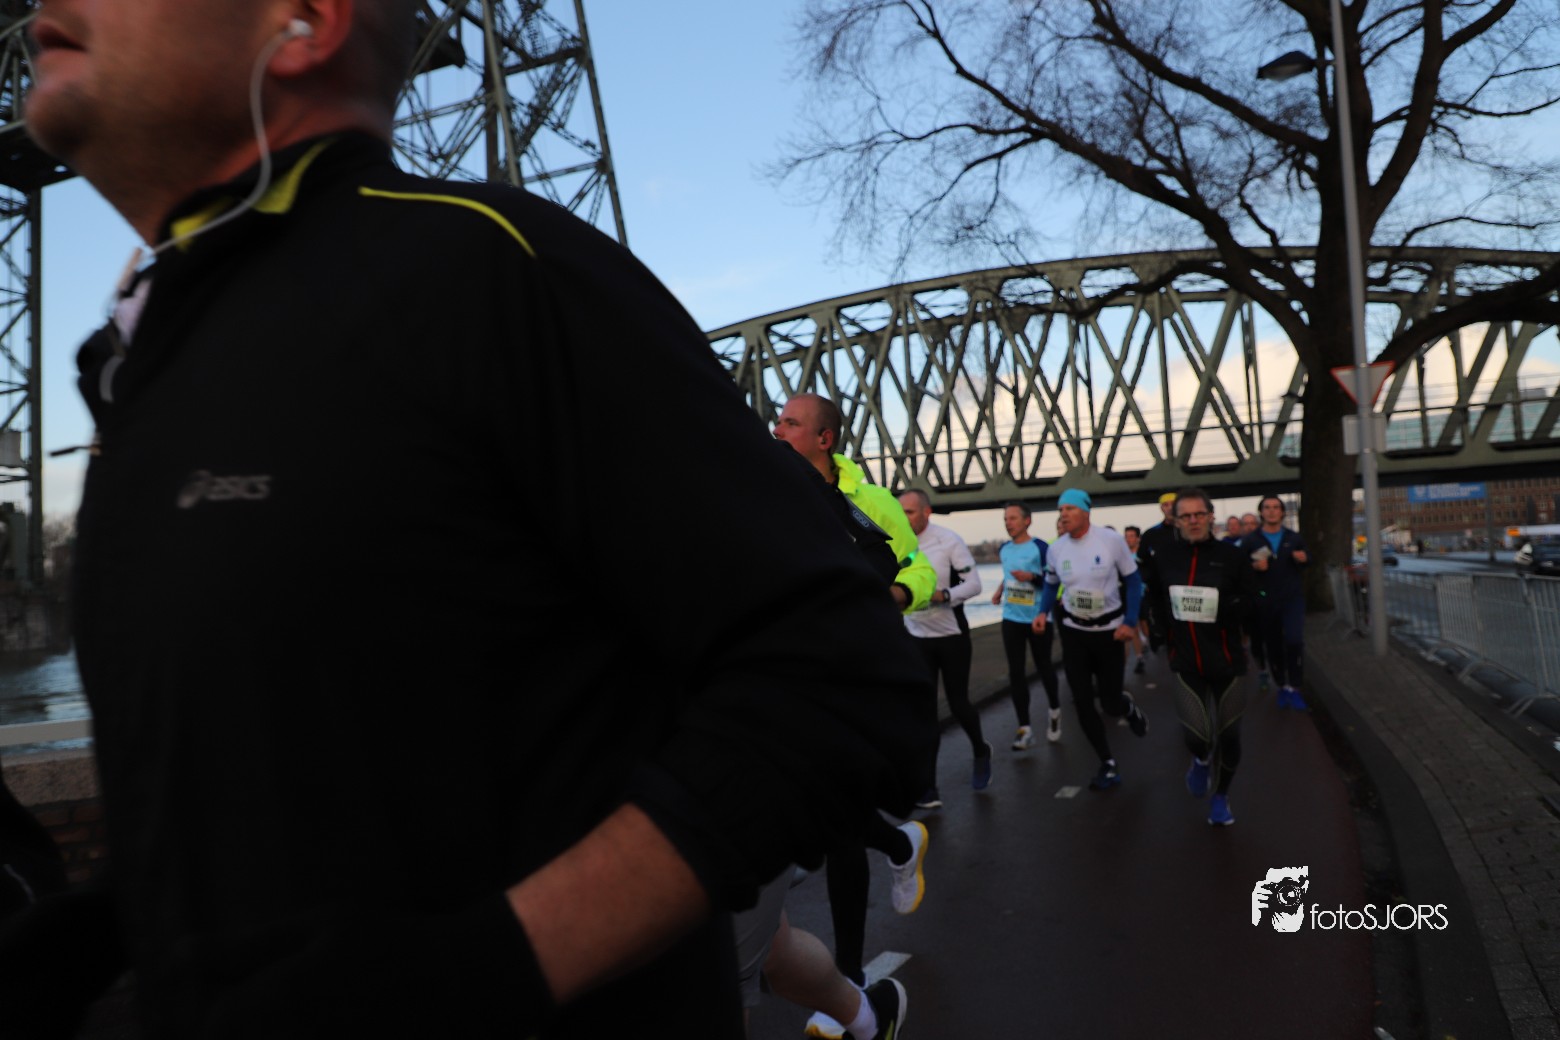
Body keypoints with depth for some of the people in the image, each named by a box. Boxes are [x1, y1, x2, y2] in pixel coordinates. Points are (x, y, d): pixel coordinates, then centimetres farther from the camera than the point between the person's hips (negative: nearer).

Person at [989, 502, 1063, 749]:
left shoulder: (1040, 547, -11)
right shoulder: (1004, 549, 6)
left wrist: (1032, 577, -25)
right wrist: (999, 590, 10)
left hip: (1037, 618, -4)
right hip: (1011, 618, 4)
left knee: (1044, 666, 11)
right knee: (1015, 672, -1)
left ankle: (1054, 709, 38)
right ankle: (1024, 728, 3)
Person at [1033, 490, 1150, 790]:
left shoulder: (1111, 540, -14)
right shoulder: (1056, 550, -4)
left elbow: (1133, 580, -5)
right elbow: (1051, 584, 11)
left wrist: (1130, 622, -12)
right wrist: (1043, 612, -7)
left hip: (1109, 630, -3)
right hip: (1074, 632, 3)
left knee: (1111, 703, 1)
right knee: (1082, 704, 1)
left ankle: (1129, 707, 40)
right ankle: (1108, 765, 18)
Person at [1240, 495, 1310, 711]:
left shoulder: (1294, 537, 10)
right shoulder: (1250, 541, 3)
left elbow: (1306, 562, 19)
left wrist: (1303, 559, -4)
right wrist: (1254, 566, -18)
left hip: (1292, 597, 0)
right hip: (1265, 600, 0)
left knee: (1294, 641, -17)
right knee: (1272, 646, 8)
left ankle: (1294, 688, -6)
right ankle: (1282, 687, 25)